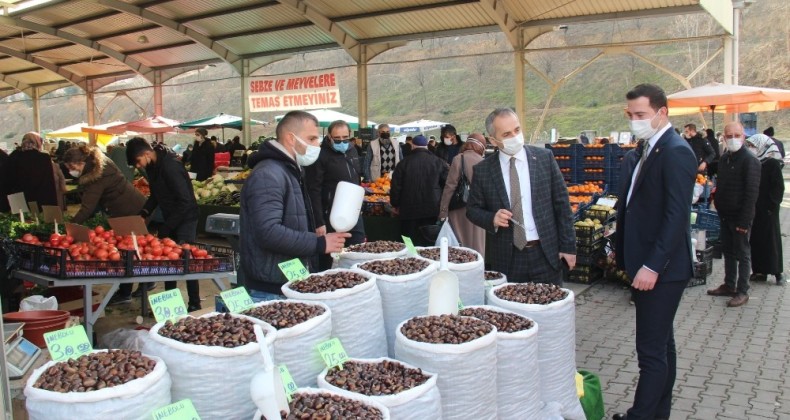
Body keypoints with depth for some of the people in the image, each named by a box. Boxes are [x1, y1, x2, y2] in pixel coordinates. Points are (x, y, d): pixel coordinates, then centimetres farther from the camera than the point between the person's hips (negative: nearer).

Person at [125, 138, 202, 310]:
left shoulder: (170, 167, -24)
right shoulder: (153, 167, 4)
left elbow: (185, 201, -26)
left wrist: (165, 228, -22)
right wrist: (144, 213, 0)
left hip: (185, 219, -9)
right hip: (170, 218, 9)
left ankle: (194, 305, 5)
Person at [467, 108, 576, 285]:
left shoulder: (545, 157, -1)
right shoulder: (482, 170, -2)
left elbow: (561, 203, 1)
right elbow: (473, 209, 8)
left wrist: (568, 246, 0)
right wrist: (492, 218, -13)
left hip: (546, 254, 0)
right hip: (507, 258, 0)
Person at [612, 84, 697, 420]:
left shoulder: (676, 153, -15)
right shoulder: (640, 152, 12)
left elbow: (676, 216, -22)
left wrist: (653, 266, -23)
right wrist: (625, 255, 12)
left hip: (662, 269, -9)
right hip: (645, 265, 10)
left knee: (651, 349, -3)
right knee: (661, 342, 19)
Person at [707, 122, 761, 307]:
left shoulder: (750, 160, -14)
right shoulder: (724, 158, 9)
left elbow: (752, 193, -17)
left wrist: (744, 221, -19)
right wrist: (719, 208, 10)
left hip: (740, 217, -7)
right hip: (725, 215, 7)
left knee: (742, 254, 2)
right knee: (728, 251, 15)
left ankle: (742, 291, 11)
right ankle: (729, 285, 26)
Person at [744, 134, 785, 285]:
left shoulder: (773, 164, -10)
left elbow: (779, 187, -11)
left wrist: (772, 205, -16)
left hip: (767, 210, -6)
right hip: (753, 209, 6)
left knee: (771, 239, 1)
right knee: (755, 239, 7)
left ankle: (777, 272, 10)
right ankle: (759, 271, 15)